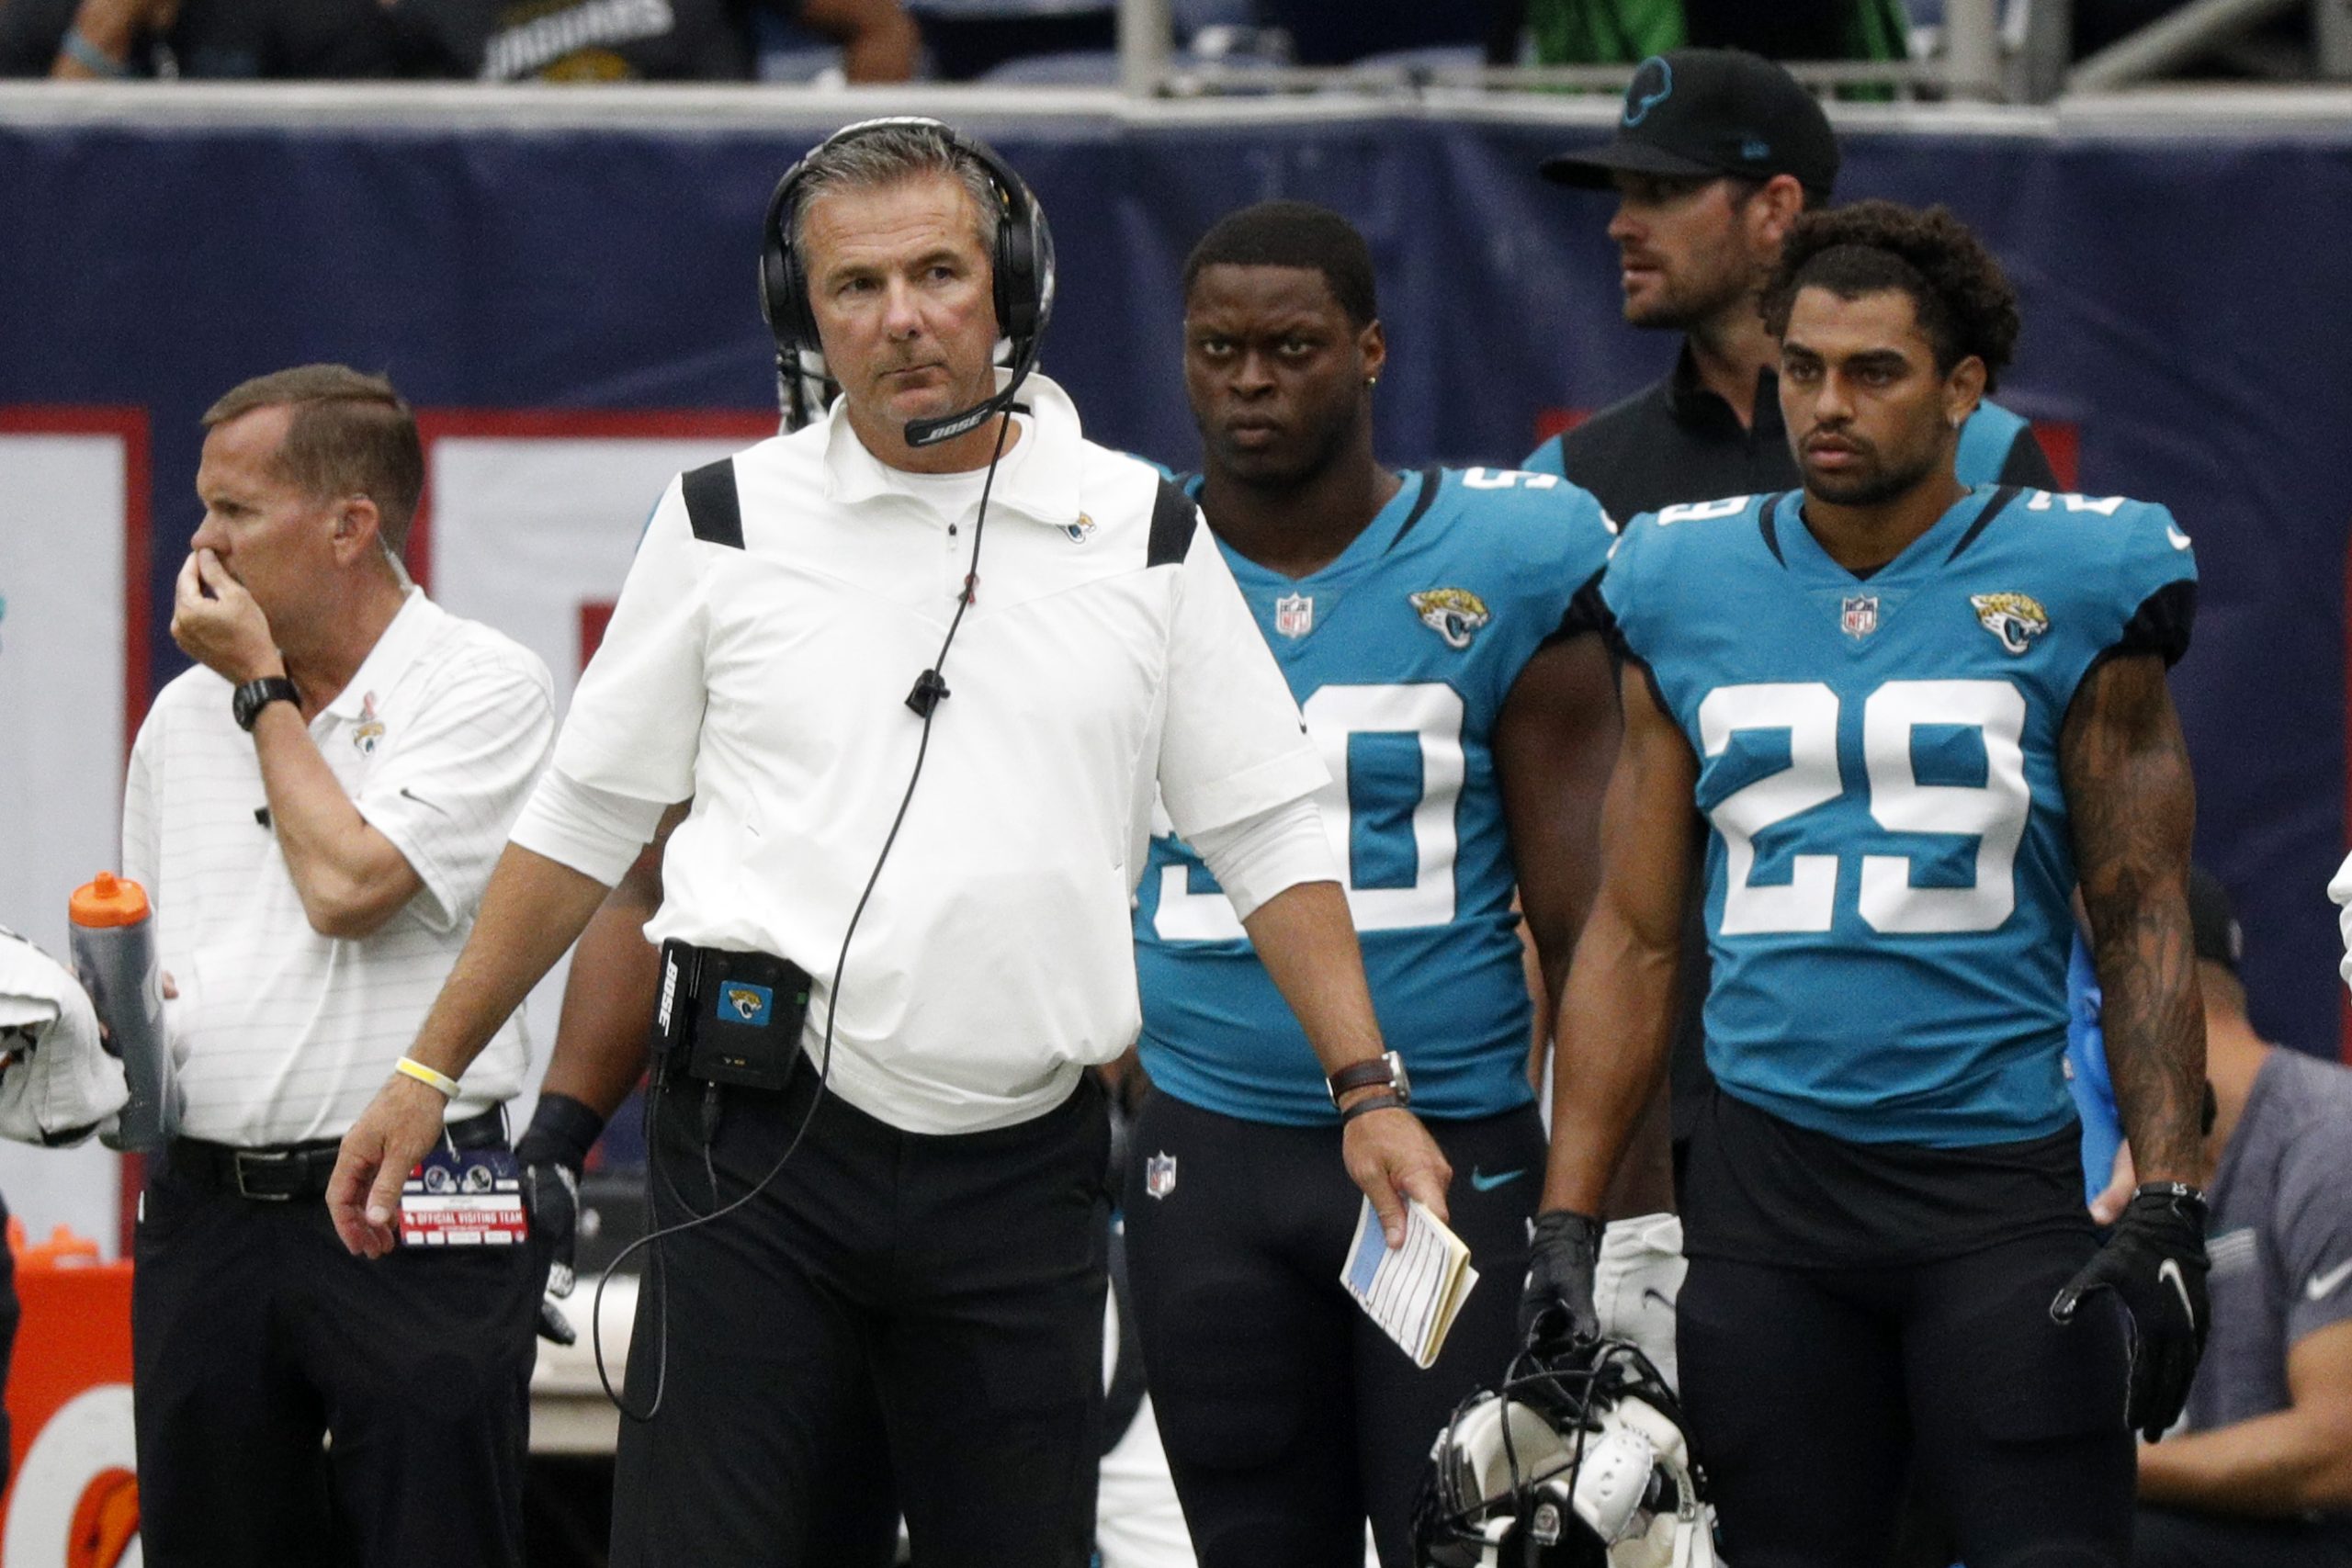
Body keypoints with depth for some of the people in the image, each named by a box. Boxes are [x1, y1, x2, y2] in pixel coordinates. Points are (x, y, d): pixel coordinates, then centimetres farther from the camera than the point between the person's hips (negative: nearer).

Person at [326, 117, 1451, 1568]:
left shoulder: (1145, 538, 8)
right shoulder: (730, 525, 6)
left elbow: (1270, 835, 10)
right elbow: (582, 824, 12)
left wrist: (1369, 1089, 1)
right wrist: (428, 1074, 10)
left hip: (1021, 1174, 1)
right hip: (762, 1149, -1)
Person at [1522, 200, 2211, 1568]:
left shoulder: (2070, 583, 1)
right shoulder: (1687, 592, 9)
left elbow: (2143, 925, 2)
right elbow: (1635, 938, 13)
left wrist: (2170, 1208, -8)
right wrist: (1568, 1223, 7)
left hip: (2001, 1191, -3)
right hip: (1769, 1185, 3)